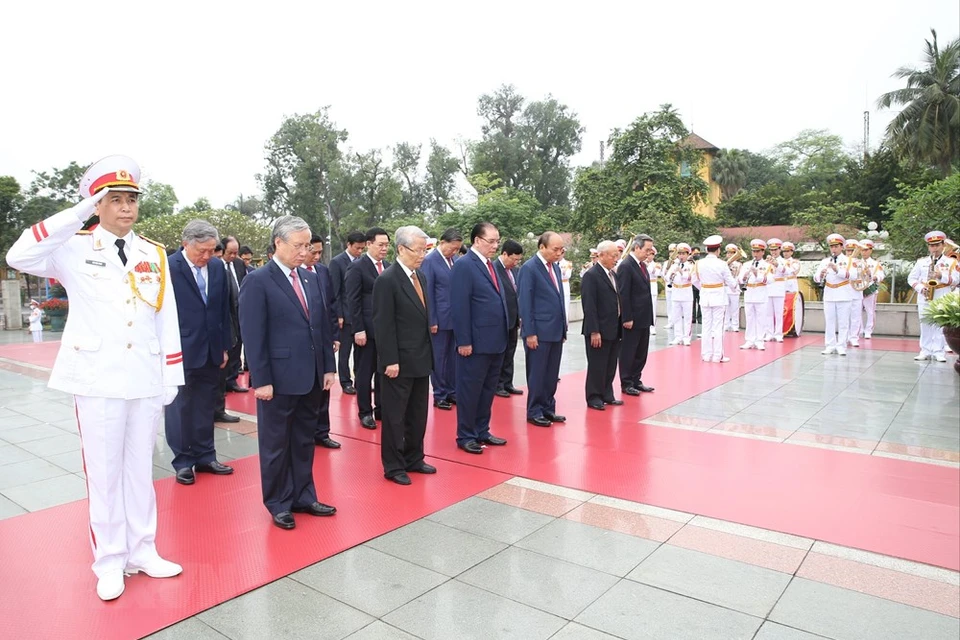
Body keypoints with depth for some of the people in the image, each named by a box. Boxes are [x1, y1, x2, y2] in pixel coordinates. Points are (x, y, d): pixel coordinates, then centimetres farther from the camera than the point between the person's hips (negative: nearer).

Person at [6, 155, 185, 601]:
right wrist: (79, 213, -20)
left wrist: (172, 376, 5)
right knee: (104, 472, 6)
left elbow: (167, 319, 8)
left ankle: (142, 551, 26)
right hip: (98, 379, -3)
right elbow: (19, 257, -22)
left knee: (140, 468, 13)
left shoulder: (154, 255, 7)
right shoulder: (75, 248, -2)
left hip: (146, 378, 3)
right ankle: (109, 563, 21)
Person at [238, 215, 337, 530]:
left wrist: (328, 367, 8)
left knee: (304, 442, 16)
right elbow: (253, 336, -12)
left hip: (310, 377, 6)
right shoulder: (258, 282, -9)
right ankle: (278, 504, 24)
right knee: (276, 445, 9)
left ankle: (303, 497, 29)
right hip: (279, 379, -6)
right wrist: (261, 380, -14)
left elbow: (324, 327, 12)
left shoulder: (311, 279, 10)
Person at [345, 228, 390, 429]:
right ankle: (365, 412, 15)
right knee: (365, 372, 5)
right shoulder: (357, 267, -8)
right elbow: (353, 301, -11)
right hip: (366, 329, -5)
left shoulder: (388, 267, 10)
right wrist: (358, 330, -15)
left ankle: (381, 408, 22)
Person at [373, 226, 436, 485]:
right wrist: (390, 361, -18)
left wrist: (428, 352, 12)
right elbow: (383, 325, -16)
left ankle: (414, 459, 30)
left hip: (421, 359, 8)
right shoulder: (387, 280, -14)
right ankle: (393, 466, 18)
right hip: (400, 362, -8)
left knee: (418, 414, 16)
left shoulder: (420, 277, 11)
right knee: (395, 416, 6)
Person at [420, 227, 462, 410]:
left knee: (454, 357, 12)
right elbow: (428, 293, -11)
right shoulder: (430, 261, -10)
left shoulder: (456, 260, 8)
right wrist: (432, 321, -12)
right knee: (439, 358, 6)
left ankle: (452, 391, 23)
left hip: (457, 318, 6)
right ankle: (440, 395, 16)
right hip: (441, 319, -5)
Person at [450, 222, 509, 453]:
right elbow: (460, 306, -17)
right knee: (470, 390, 4)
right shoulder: (464, 265, -12)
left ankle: (482, 432, 28)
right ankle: (465, 436, 16)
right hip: (476, 342, -8)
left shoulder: (489, 265, 15)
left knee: (488, 390, 16)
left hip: (495, 341, 9)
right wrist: (464, 341, -20)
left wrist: (503, 335, 13)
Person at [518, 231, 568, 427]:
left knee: (552, 374, 12)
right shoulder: (529, 268, -10)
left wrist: (563, 328, 14)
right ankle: (534, 412, 14)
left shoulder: (555, 267, 13)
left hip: (556, 331, 7)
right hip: (539, 332, -7)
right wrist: (529, 333, -16)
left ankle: (548, 408, 23)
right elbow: (525, 303, -13)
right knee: (537, 374, 3)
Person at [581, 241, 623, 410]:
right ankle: (593, 397, 14)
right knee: (597, 366, 2)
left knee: (610, 366, 14)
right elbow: (589, 306, -18)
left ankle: (607, 395, 26)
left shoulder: (613, 274, 13)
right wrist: (594, 331, -21)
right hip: (599, 331, -8)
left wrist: (620, 326, 11)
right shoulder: (591, 275, -13)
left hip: (614, 329, 8)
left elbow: (616, 301, 16)